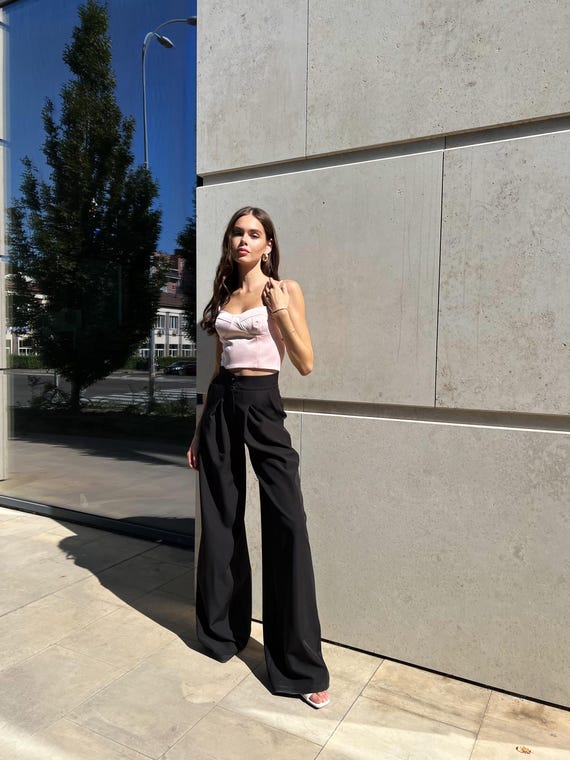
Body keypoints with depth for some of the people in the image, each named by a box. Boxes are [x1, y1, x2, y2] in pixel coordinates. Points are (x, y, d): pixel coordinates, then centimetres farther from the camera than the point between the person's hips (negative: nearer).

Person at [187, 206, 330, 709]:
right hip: (221, 405, 5)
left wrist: (281, 311, -18)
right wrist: (201, 430, 16)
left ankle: (301, 666, 3)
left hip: (262, 404, -5)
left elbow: (305, 363, -6)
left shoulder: (285, 290, 1)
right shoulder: (223, 296, 14)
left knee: (288, 526, -10)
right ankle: (223, 630, 30)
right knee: (221, 520, 10)